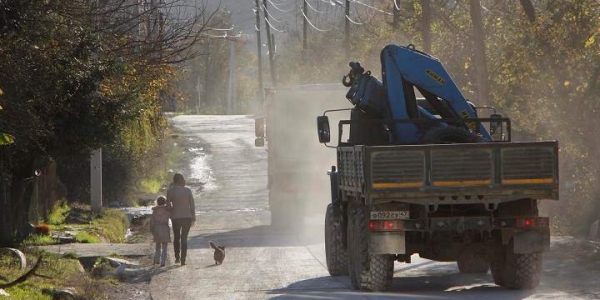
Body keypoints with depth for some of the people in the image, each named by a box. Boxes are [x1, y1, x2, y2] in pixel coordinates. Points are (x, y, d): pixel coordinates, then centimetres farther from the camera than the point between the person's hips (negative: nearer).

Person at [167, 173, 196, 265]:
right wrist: (193, 218, 7)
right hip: (187, 216, 1)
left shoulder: (170, 191, -7)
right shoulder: (188, 190, -4)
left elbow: (168, 204, -1)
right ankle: (183, 260, 0)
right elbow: (192, 205, -1)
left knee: (176, 237, 19)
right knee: (184, 238, 6)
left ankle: (177, 257, 22)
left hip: (176, 217, 0)